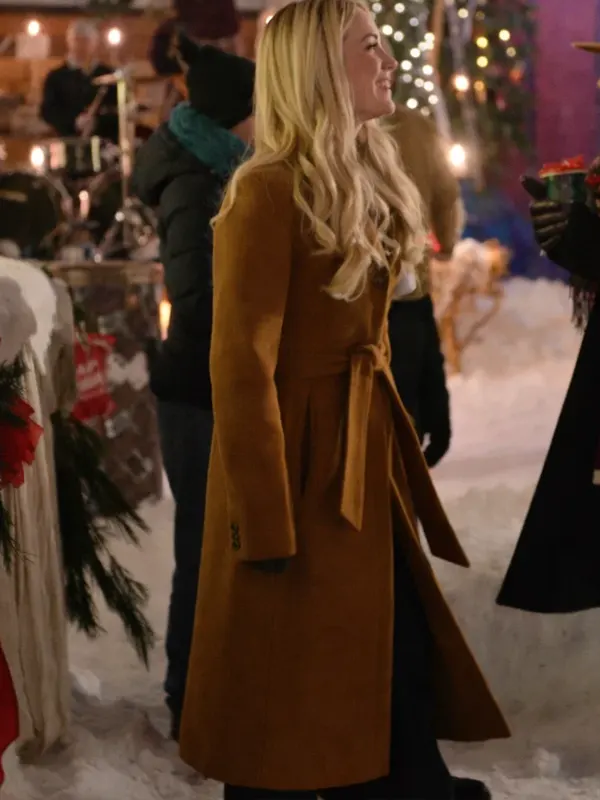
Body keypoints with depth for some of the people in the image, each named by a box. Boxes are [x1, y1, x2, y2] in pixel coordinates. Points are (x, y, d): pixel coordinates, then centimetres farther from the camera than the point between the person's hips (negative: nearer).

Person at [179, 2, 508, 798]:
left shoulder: (368, 181, 11)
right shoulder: (268, 192, -17)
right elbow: (242, 367, -19)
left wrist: (394, 455, 16)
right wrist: (266, 529, -19)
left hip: (365, 465, 9)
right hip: (299, 468, -8)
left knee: (402, 674, 15)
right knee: (289, 715, 4)